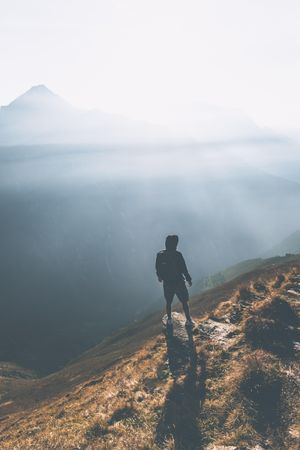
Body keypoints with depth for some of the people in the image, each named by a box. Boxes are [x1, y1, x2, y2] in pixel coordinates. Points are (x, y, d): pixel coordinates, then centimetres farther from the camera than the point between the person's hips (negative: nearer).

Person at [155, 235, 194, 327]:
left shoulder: (160, 255, -10)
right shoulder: (177, 255, -22)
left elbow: (158, 269, 3)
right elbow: (184, 269, -15)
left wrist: (160, 277, 23)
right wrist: (188, 279, 0)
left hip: (167, 284, 3)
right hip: (179, 282, -3)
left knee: (168, 303, 20)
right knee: (184, 302, 13)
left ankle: (169, 320, 32)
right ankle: (188, 320, 21)